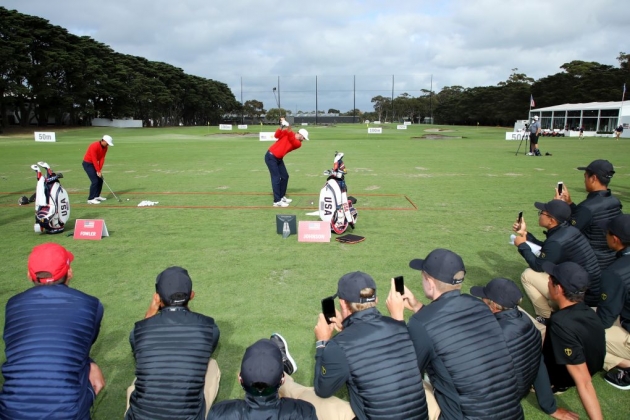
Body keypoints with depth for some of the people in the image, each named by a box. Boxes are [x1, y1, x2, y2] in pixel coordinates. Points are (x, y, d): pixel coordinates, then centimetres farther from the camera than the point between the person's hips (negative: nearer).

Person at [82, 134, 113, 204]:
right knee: (95, 181, -15)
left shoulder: (105, 147, -2)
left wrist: (100, 170, -12)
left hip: (94, 164, 8)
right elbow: (94, 160, -25)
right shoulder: (94, 146, -26)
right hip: (87, 164, -8)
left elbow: (102, 158, -4)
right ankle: (90, 199, -11)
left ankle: (97, 196, 18)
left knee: (100, 179, 7)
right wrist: (98, 171, -22)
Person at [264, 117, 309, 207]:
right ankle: (277, 201, -12)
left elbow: (293, 140, -19)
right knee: (276, 178, -12)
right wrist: (281, 127, -30)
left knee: (285, 176, 11)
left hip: (279, 159, 7)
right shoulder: (287, 133, -5)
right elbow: (277, 135, -17)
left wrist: (289, 130, -32)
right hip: (271, 157, -7)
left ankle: (282, 197, 27)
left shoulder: (298, 144, 2)